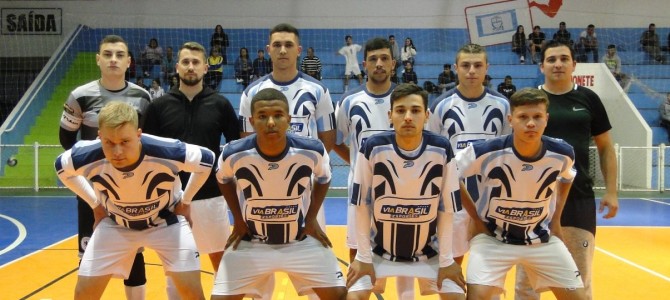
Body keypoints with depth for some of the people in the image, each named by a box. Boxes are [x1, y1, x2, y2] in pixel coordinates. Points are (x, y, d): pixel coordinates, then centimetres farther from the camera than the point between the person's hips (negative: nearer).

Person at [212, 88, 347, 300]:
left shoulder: (312, 151, -19)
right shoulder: (234, 154, -20)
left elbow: (324, 179, 5)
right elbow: (224, 179, 6)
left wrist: (312, 218, 1)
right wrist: (238, 219, 2)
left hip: (302, 242, 1)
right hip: (250, 243, 0)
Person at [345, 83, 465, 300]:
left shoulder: (441, 150, -15)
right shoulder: (373, 148, -18)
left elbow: (447, 208, -7)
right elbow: (362, 206, -10)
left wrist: (446, 260, -6)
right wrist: (363, 257, -10)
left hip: (429, 252, 1)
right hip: (379, 250, -1)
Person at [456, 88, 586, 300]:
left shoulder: (563, 154, -13)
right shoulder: (487, 153, -24)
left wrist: (556, 219, 8)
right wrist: (475, 217, -7)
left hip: (542, 239, 4)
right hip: (492, 238, -3)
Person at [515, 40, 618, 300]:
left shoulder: (588, 99, 4)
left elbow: (605, 147, 9)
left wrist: (611, 191, 2)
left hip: (580, 198, 1)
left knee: (580, 279, 10)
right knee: (527, 278, 8)